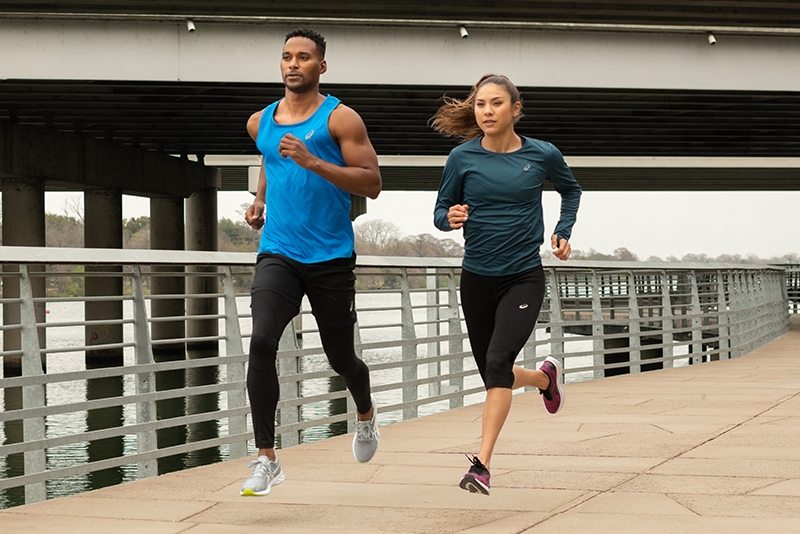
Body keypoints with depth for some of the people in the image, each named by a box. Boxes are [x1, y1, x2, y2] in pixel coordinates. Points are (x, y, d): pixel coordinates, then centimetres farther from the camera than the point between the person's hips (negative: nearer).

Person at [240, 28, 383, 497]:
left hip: (331, 259, -2)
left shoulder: (340, 119, -5)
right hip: (278, 254, 3)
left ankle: (366, 414, 47)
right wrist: (260, 201, 12)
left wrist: (313, 162, -22)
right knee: (262, 342, -21)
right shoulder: (260, 122, 10)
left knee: (340, 357, 10)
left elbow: (372, 183, -12)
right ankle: (267, 460, -16)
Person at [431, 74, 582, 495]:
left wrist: (563, 232, 4)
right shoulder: (463, 157, -5)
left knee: (498, 362, -22)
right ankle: (545, 376, 49)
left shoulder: (542, 155, -4)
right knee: (494, 377, 13)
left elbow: (571, 190, 17)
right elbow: (440, 212, 3)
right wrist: (450, 218, -19)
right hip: (476, 278, 3)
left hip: (524, 277, -2)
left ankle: (482, 464, -20)